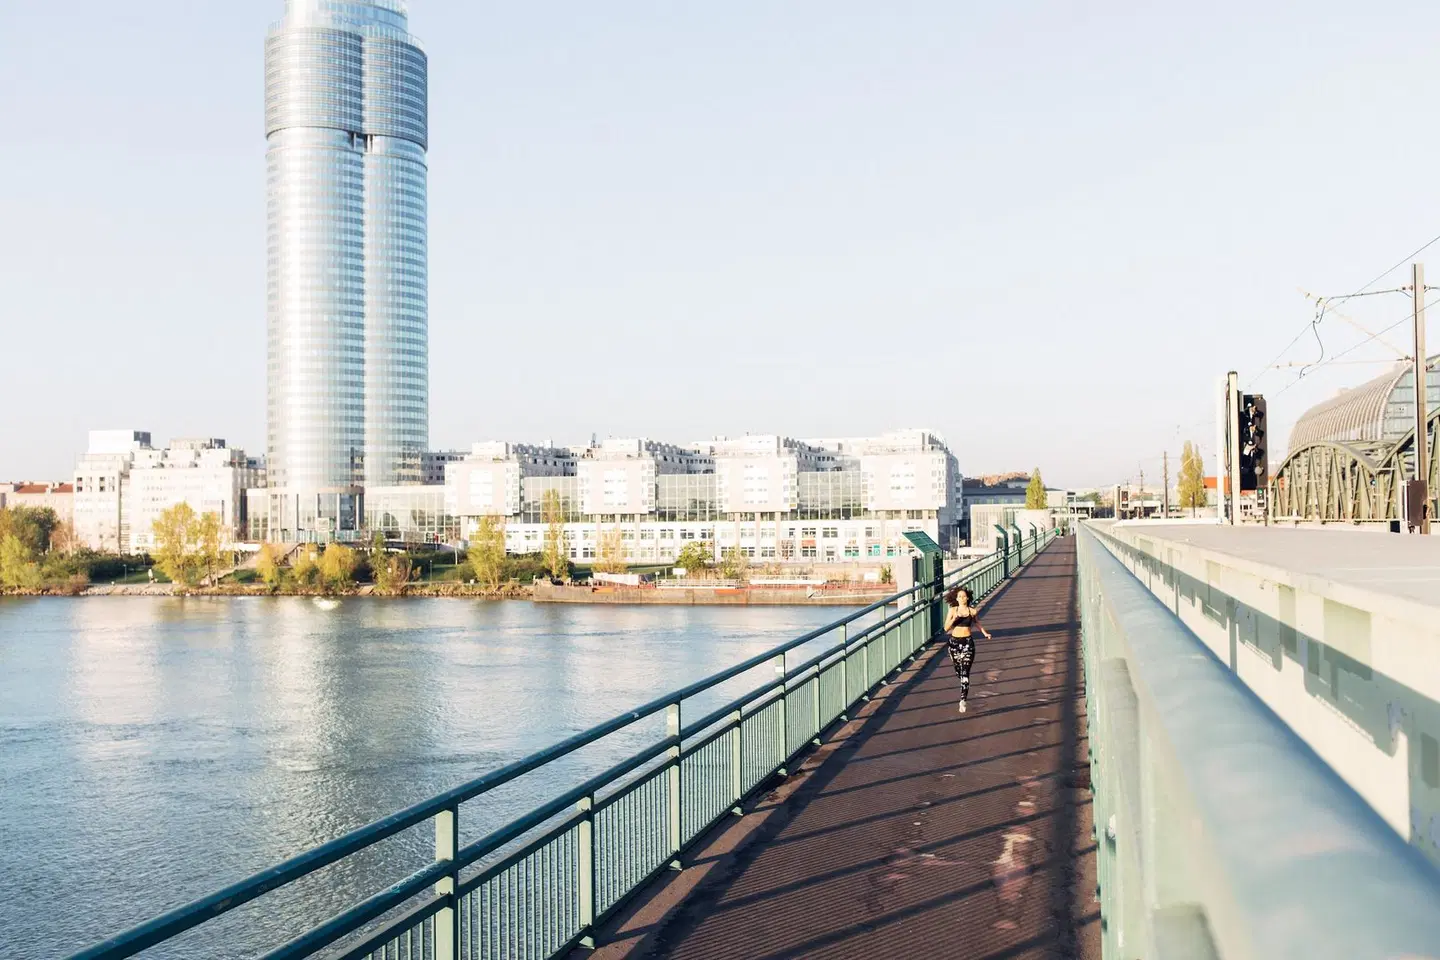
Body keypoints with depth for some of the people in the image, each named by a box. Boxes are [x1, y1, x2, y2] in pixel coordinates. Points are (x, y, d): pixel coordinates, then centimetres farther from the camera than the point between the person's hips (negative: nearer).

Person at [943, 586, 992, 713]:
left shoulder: (972, 611, -1)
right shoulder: (952, 610, -2)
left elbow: (977, 622, 19)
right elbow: (946, 628, -6)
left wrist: (985, 633, 12)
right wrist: (954, 619, -21)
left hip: (968, 642, -2)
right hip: (954, 641, 2)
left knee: (965, 672, -10)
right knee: (958, 670, 16)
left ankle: (963, 701, -12)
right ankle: (965, 687, 49)